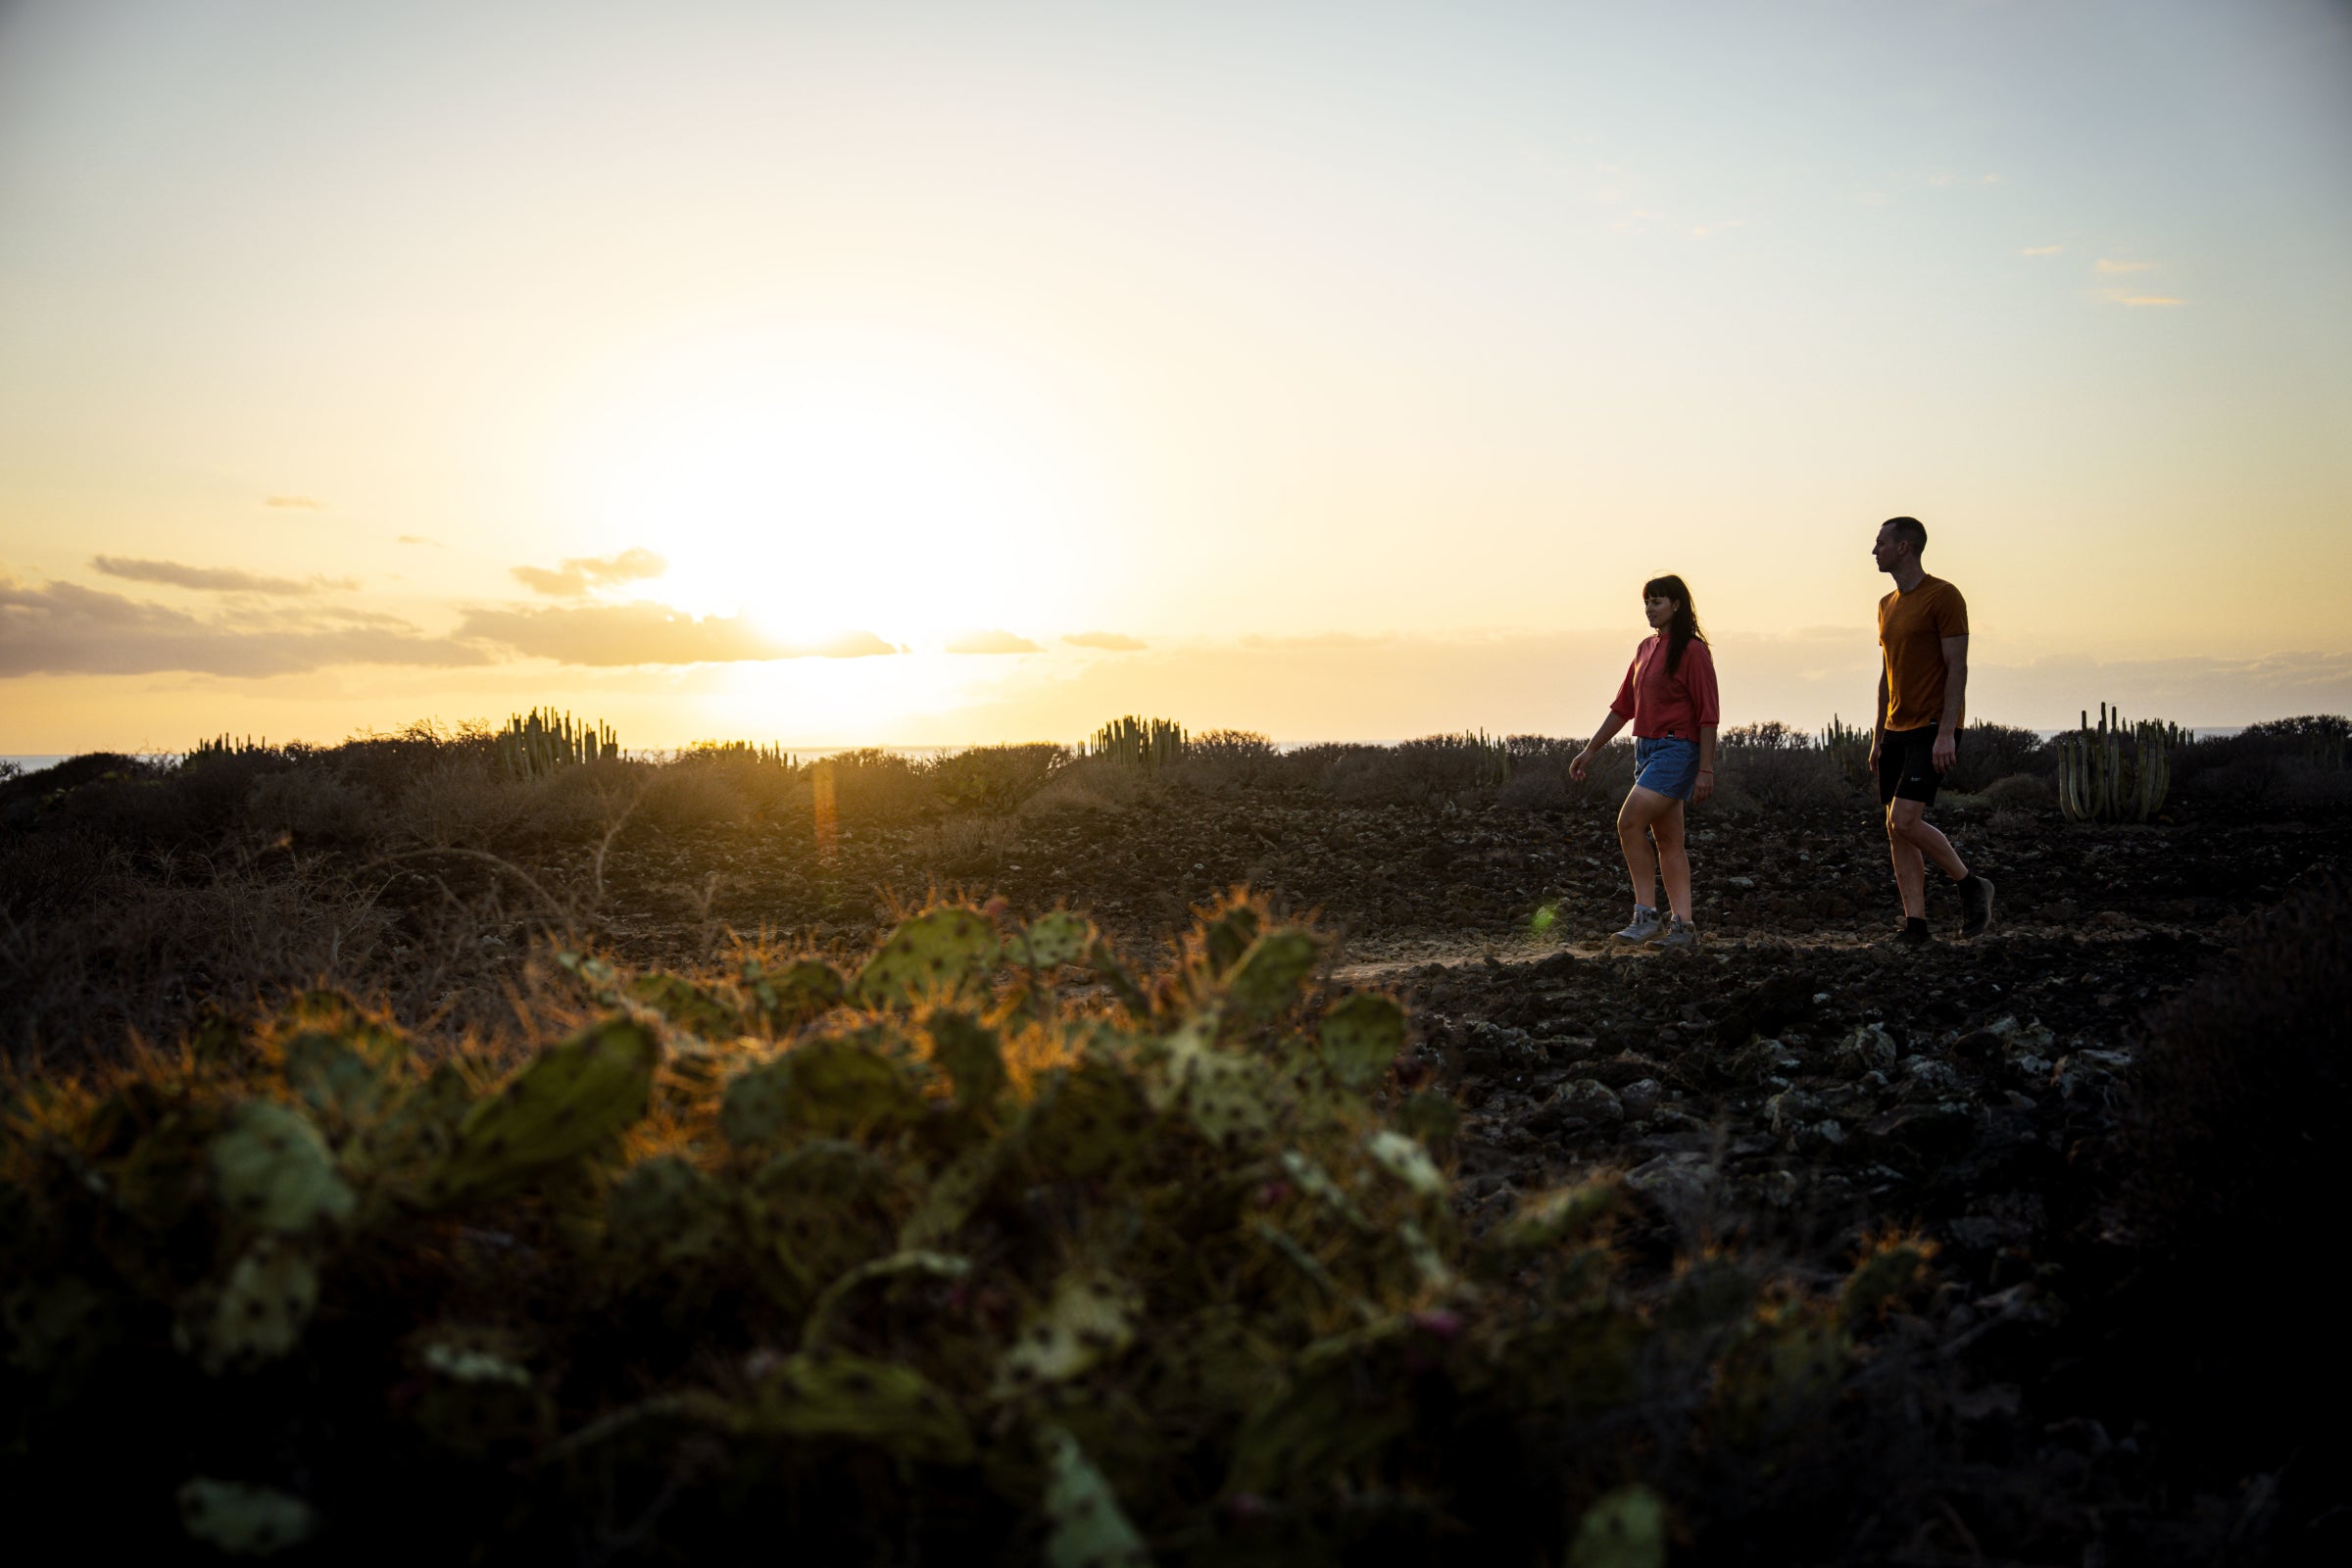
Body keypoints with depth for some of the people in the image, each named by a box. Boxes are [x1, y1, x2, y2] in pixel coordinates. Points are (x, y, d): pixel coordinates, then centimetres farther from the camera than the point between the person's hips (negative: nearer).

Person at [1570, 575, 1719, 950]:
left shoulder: (1692, 651, -9)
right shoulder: (1646, 649, 14)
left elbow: (1707, 714, -12)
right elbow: (1623, 706, 20)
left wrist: (1706, 769, -16)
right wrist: (1590, 750, 19)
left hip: (1677, 750, -8)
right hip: (1646, 750, 8)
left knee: (1629, 823, -16)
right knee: (1668, 841, 6)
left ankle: (1647, 915, -10)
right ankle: (1683, 928, 7)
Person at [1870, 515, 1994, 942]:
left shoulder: (1943, 596, -9)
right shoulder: (1887, 605, 16)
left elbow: (1957, 667, -13)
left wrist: (1946, 733, -20)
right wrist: (1878, 736, 17)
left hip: (1932, 729, -8)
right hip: (1897, 730, 8)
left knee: (1905, 820, -17)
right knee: (1896, 830, 2)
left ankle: (1971, 886, 3)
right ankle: (1916, 924, 5)